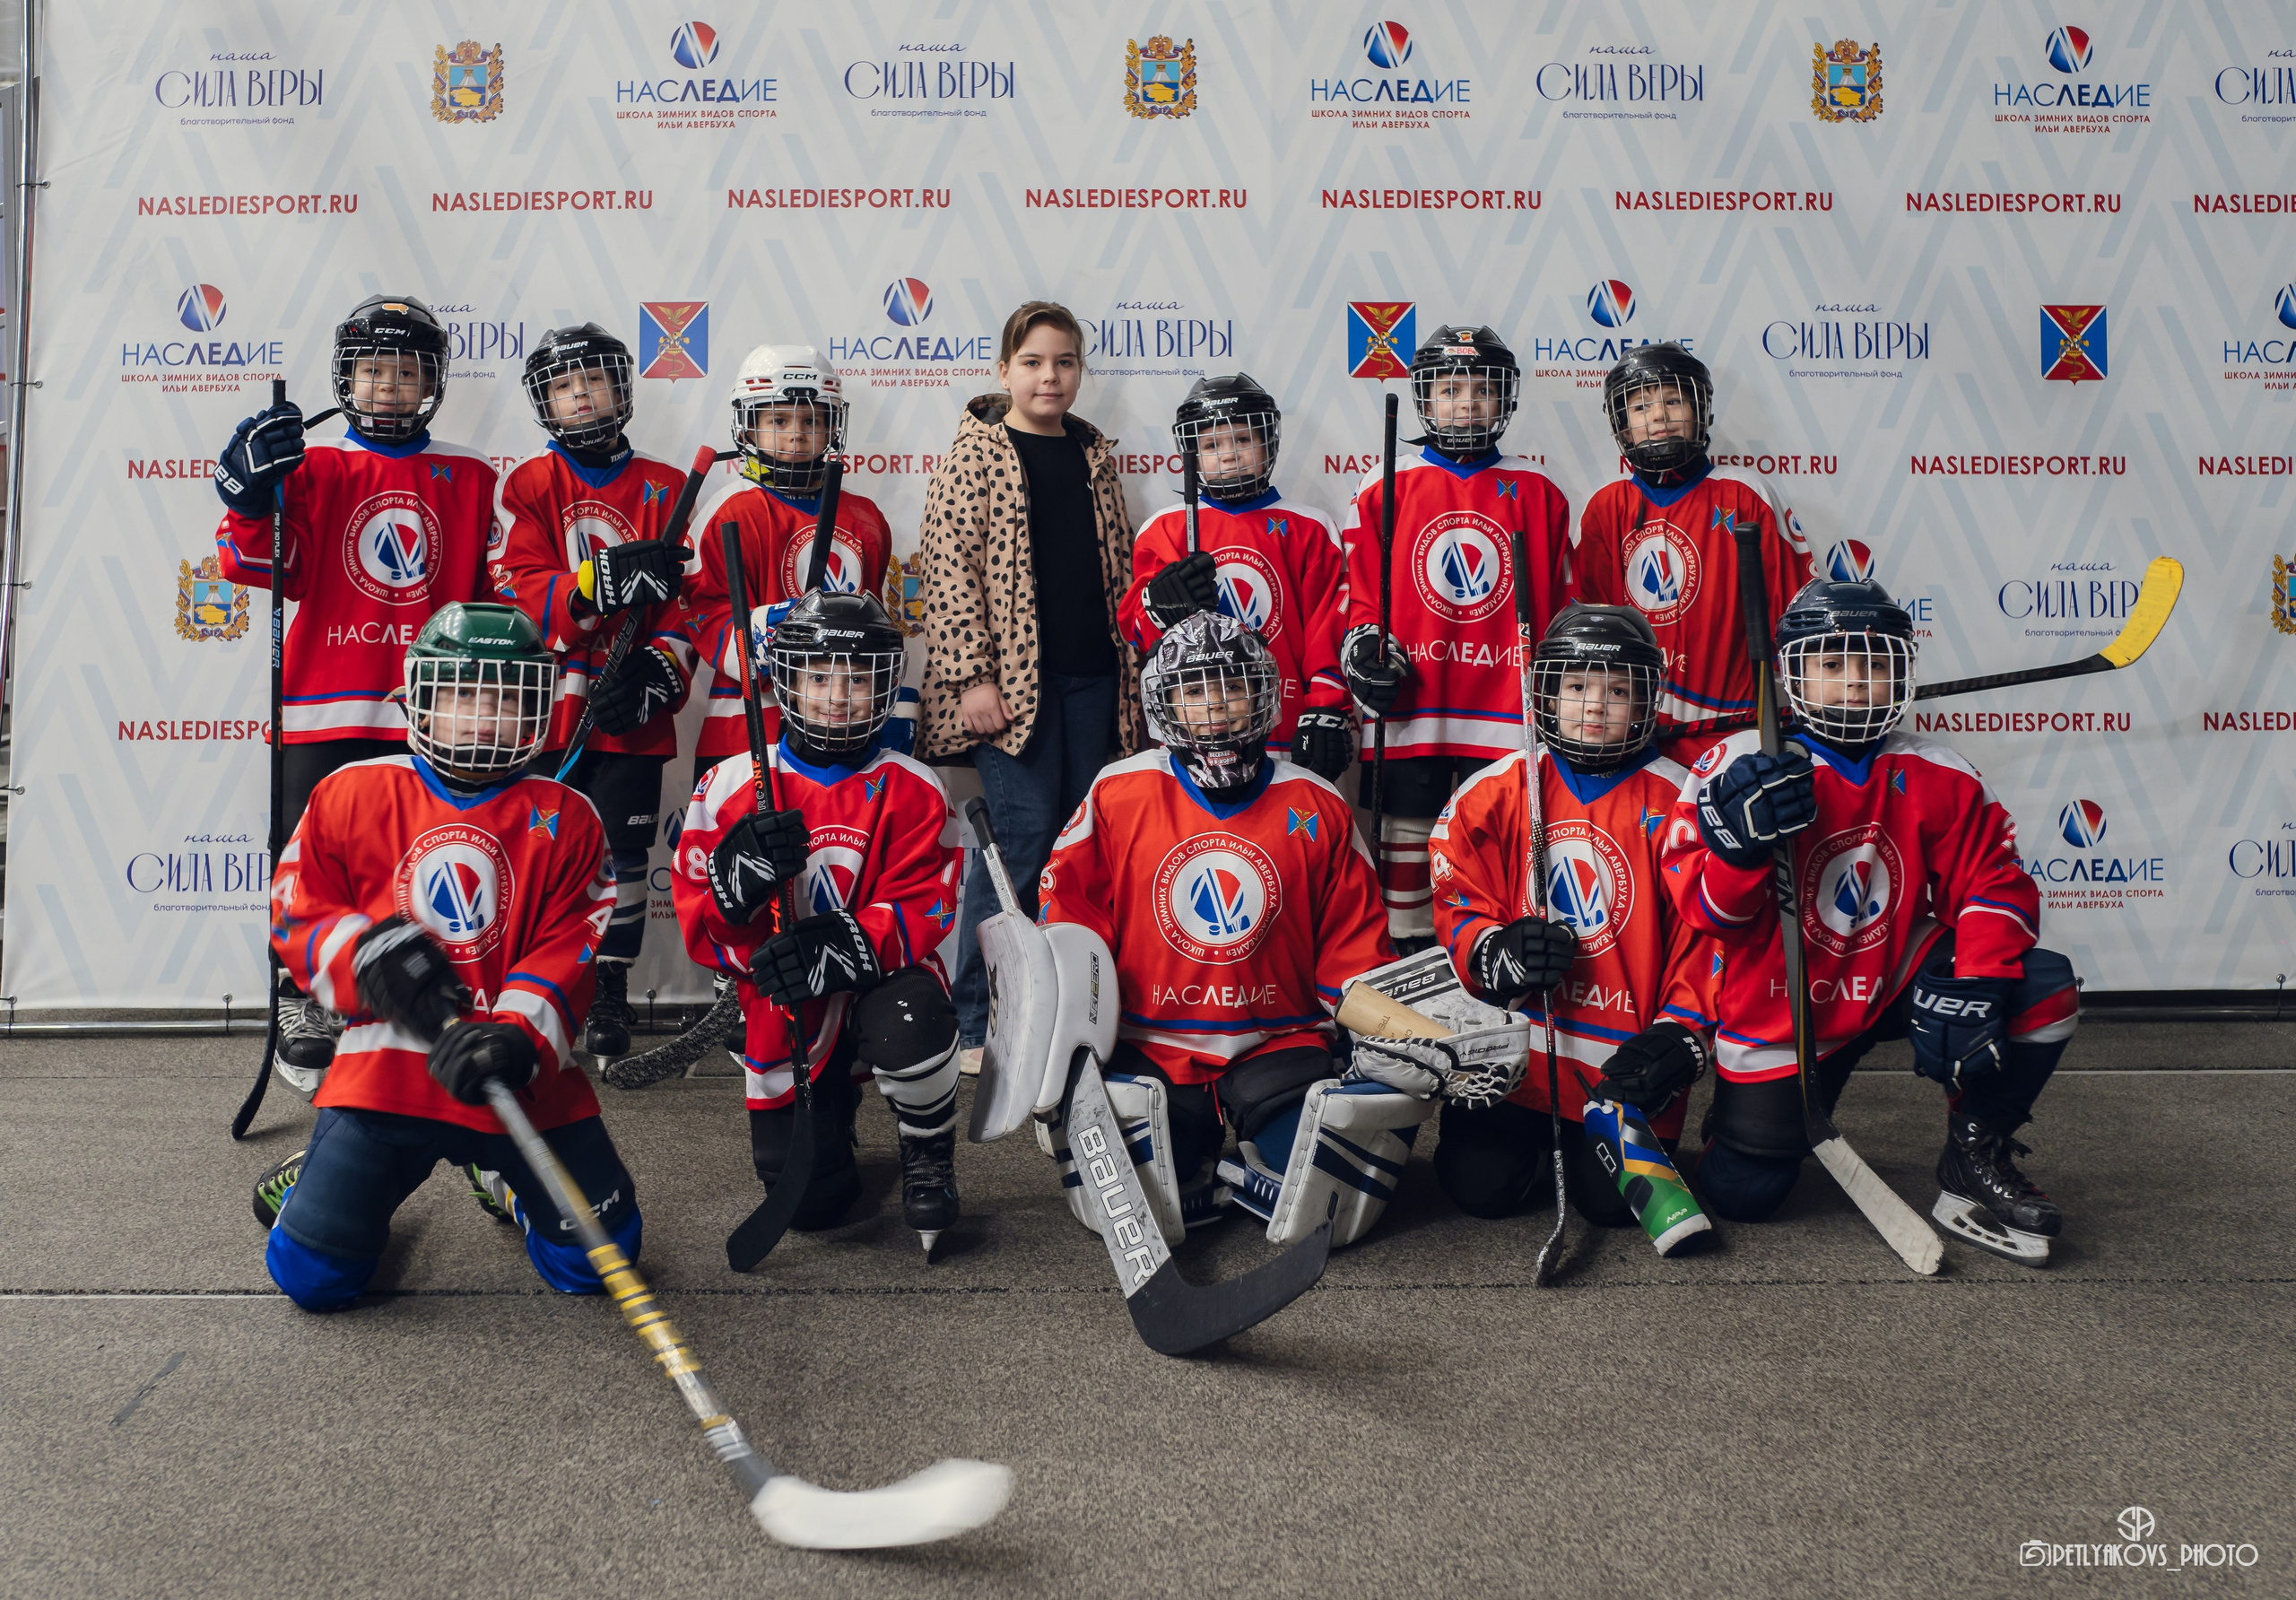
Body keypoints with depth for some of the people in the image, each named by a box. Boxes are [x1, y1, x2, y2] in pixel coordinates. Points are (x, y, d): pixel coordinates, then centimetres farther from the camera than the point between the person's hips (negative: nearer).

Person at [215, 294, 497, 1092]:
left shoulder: (469, 477, 11)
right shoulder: (314, 467, 7)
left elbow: (495, 592, 15)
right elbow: (264, 564, -4)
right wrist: (252, 496, -21)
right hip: (326, 708, -1)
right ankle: (303, 1016, 17)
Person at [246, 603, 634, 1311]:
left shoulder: (563, 819, 1)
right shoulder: (351, 793, 3)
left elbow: (570, 951, -6)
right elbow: (296, 914, 6)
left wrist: (517, 1037, -24)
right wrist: (367, 952, -16)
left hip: (522, 1076, 1)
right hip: (387, 1064, 0)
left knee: (594, 1258, 2)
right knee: (312, 1273, -4)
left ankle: (502, 1177, 34)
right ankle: (320, 1178, 32)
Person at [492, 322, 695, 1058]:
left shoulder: (666, 489, 7)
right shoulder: (525, 486, 5)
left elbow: (689, 603, 4)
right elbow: (517, 593, -7)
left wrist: (657, 673, -13)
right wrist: (603, 582, -24)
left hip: (630, 715, 1)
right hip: (542, 713, 0)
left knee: (620, 853, 4)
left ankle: (610, 992, 17)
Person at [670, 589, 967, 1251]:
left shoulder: (912, 791, -5)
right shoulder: (733, 786, -2)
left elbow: (921, 912, -13)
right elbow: (698, 919, -5)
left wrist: (847, 946, -33)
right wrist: (739, 879, -28)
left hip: (880, 986, -1)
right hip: (785, 1011, 2)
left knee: (906, 1026, -38)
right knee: (809, 1200, -5)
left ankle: (929, 1156, -4)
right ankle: (830, 1118, 33)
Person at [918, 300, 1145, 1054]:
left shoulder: (1095, 455, 15)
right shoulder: (976, 453, -2)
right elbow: (951, 566, -8)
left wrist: (1131, 666, 14)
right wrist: (972, 675, -15)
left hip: (1090, 678, 6)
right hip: (1013, 680, -6)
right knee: (1023, 835, -10)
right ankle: (978, 1022, 3)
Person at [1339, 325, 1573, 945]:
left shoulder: (1537, 494, 9)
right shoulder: (1384, 490, 6)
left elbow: (1563, 609, 13)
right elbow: (1358, 594, 11)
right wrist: (1365, 654, -5)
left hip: (1505, 718, 0)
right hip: (1409, 713, 0)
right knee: (1405, 846, 6)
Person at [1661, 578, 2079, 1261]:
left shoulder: (1934, 778, -5)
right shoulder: (1740, 769, -15)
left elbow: (1994, 882, -7)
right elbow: (1706, 907, -18)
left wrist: (1974, 988, -23)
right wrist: (1741, 845, -40)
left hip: (1899, 986, 3)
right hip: (1782, 1013, -2)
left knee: (2042, 986, -20)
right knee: (1741, 1195, -5)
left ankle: (1974, 1159, 1)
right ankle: (1767, 1115, 33)